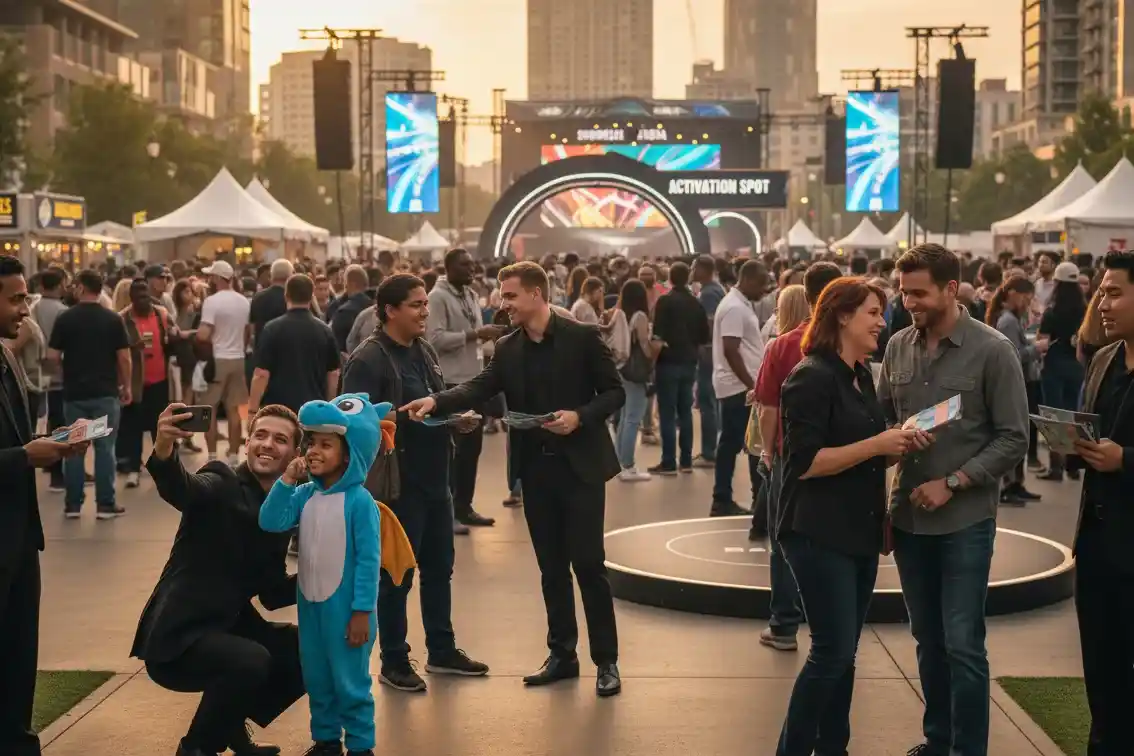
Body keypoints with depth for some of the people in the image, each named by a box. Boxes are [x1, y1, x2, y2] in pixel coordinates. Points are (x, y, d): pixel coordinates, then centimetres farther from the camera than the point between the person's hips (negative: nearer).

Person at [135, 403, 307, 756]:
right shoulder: (223, 485, -10)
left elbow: (272, 595, 12)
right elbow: (180, 489, -34)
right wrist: (164, 448, -55)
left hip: (229, 629, 8)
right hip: (177, 636, -8)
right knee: (251, 660, -31)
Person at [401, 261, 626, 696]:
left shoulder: (582, 337, -6)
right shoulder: (507, 350, 6)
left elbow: (615, 391, -4)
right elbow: (480, 389, -7)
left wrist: (580, 416, -20)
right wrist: (436, 402, -24)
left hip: (579, 466, -4)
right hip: (535, 470, 5)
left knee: (588, 563, -3)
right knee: (552, 567, 11)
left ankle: (606, 660, 8)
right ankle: (562, 654, 22)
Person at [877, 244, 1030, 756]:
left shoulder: (992, 351, -9)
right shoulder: (898, 347, 3)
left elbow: (1013, 440, -9)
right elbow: (882, 419, 14)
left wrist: (952, 483, -15)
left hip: (965, 519, -4)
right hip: (909, 516, 4)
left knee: (962, 645, -2)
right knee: (927, 639, 15)